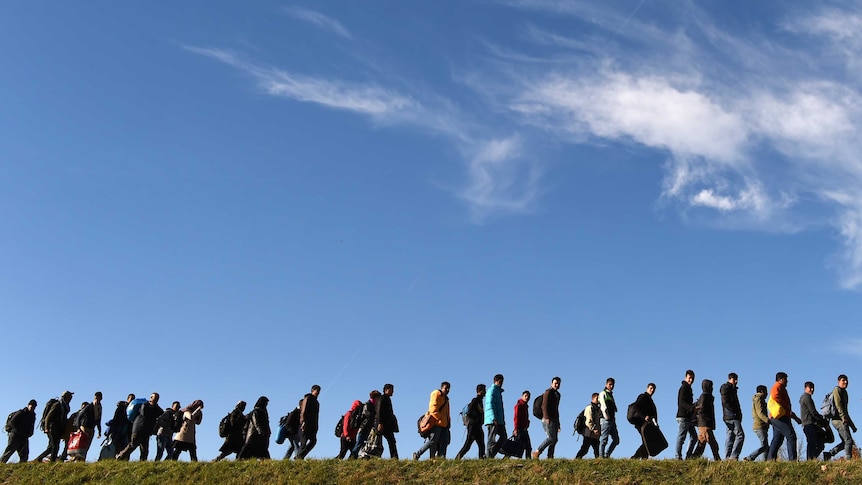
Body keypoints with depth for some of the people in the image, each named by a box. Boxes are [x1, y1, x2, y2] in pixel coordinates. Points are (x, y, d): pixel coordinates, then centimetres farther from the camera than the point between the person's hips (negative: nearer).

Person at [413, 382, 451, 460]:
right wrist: (439, 418, -18)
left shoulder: (446, 398, 27)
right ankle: (417, 454, -2)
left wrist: (448, 423, 17)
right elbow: (433, 408, -13)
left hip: (444, 424, 9)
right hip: (436, 423, -9)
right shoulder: (436, 394, -1)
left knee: (444, 443, 2)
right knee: (432, 441, -11)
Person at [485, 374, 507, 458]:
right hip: (493, 420, -10)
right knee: (492, 439, -8)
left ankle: (491, 455, 7)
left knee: (503, 437, 8)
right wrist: (494, 418, -26)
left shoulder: (499, 391, 23)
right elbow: (490, 404, -18)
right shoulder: (492, 390, -7)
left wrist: (503, 419, 19)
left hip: (500, 420, 10)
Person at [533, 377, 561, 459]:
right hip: (548, 420, -9)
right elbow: (544, 405, -14)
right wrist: (546, 417, -26)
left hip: (554, 420, 9)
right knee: (551, 438, -17)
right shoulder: (548, 392, -3)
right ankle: (537, 452, -11)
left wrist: (558, 424, 23)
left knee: (554, 440, 1)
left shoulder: (557, 394, 23)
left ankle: (550, 457, 0)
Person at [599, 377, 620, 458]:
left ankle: (606, 455, 11)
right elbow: (604, 407, -12)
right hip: (606, 420, -8)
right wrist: (607, 417, -15)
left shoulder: (611, 394, 22)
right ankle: (601, 457, -5)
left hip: (612, 420, 8)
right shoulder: (603, 393, -3)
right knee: (604, 440, -7)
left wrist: (613, 418, 11)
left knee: (616, 440, 6)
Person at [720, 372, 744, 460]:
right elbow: (725, 401, -16)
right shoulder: (726, 387, -4)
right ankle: (733, 456, -18)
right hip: (731, 416, -10)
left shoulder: (732, 389, 25)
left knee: (730, 437, 6)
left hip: (731, 416, 10)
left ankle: (727, 458, 4)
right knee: (740, 435, -14)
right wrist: (734, 411, -19)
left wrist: (738, 413, 11)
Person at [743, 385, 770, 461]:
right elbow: (760, 413, -20)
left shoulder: (758, 400, 24)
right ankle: (748, 458, -19)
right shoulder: (758, 399, -7)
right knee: (764, 446, -14)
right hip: (760, 427, -11)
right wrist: (768, 420, -31)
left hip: (762, 427, 11)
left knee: (766, 446, 7)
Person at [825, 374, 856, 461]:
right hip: (838, 419, -9)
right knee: (848, 440, -14)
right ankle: (848, 459, -18)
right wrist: (843, 417, -25)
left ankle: (828, 454, 8)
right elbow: (838, 405, -16)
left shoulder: (844, 392, 25)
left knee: (845, 442, 8)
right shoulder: (837, 390, -2)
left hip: (842, 420, 9)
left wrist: (852, 425, 24)